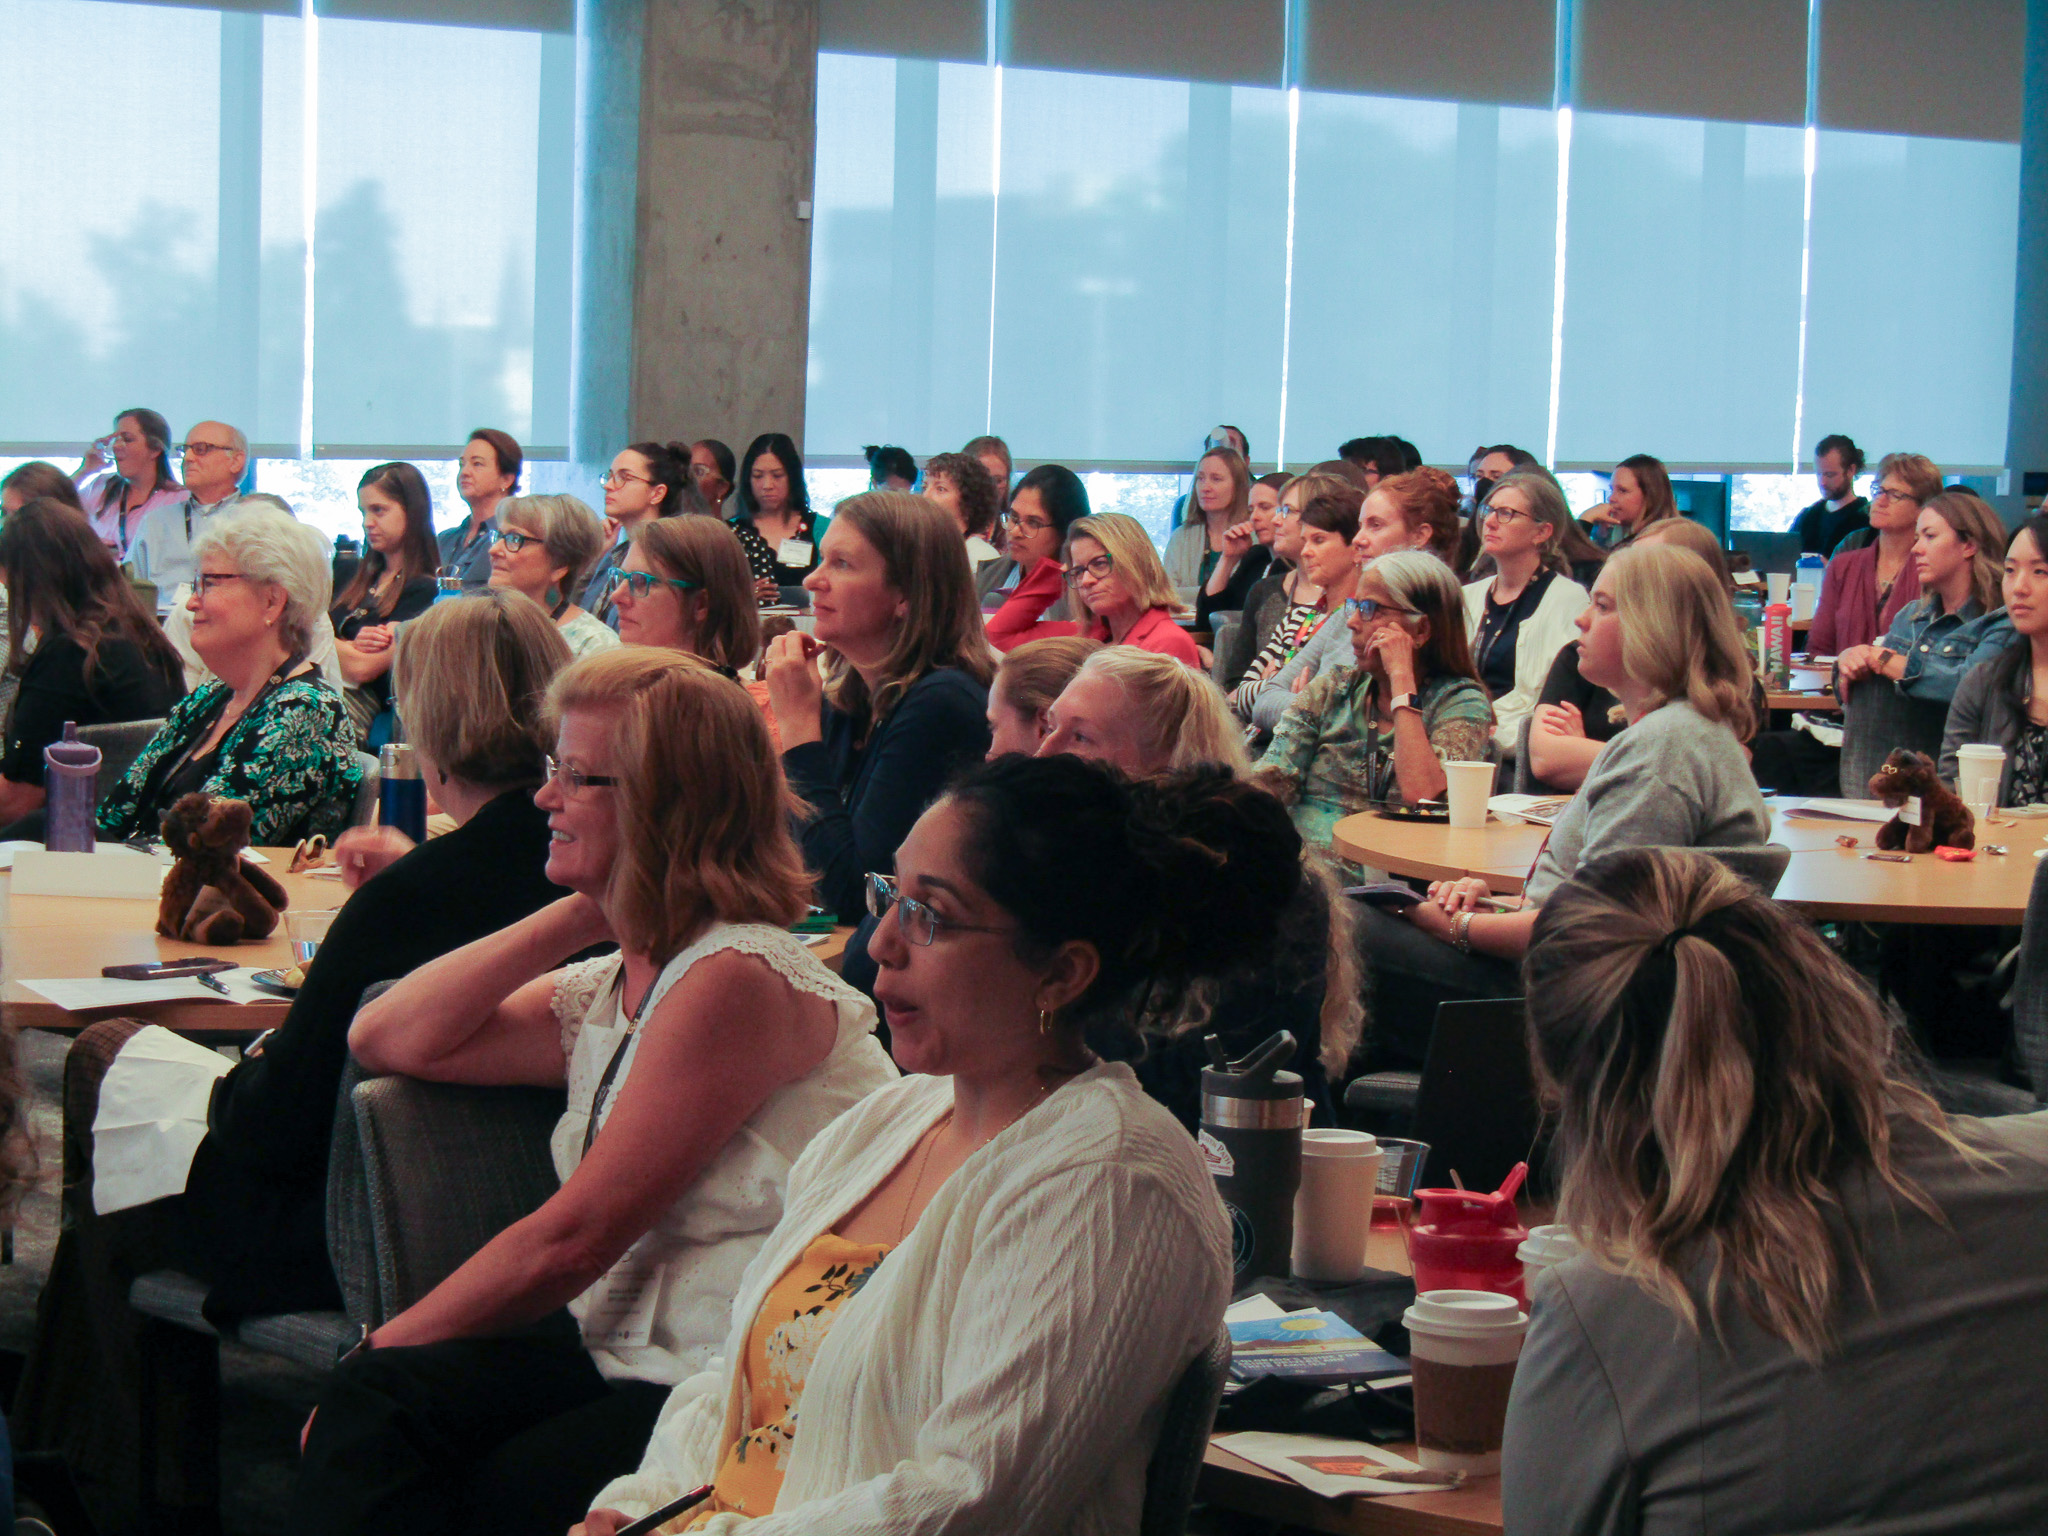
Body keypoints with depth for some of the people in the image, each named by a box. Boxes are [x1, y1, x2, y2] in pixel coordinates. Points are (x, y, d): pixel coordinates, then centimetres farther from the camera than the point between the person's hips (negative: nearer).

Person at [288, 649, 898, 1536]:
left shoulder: (734, 981, -14)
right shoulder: (613, 985, 16)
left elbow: (572, 1239, -14)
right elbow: (385, 1038, 14)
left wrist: (380, 1352, -4)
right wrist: (576, 917, 8)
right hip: (625, 1349, 8)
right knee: (373, 1407, -16)